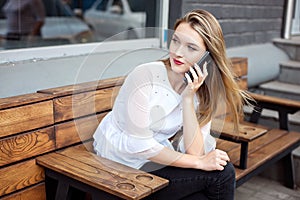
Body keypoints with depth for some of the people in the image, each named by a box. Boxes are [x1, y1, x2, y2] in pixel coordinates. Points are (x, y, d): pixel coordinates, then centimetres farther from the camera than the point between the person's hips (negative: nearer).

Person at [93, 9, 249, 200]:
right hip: (120, 164, -5)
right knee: (222, 174, -15)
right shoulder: (146, 76, -20)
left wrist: (188, 98, -22)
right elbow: (139, 145, -21)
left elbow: (194, 152, -13)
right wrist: (198, 162, -18)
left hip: (155, 159, 6)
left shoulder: (202, 91, -3)